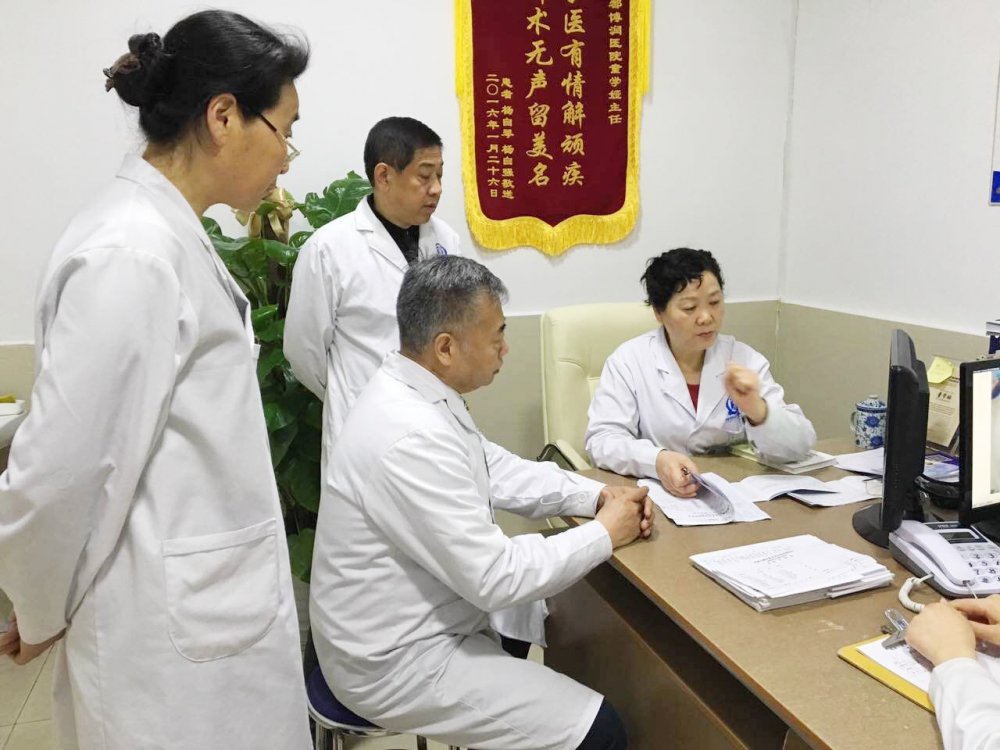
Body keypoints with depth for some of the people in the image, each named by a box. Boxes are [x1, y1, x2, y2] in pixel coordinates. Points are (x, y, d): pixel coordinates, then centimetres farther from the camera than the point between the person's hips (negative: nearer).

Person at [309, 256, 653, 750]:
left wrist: (597, 495, -3)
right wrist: (605, 534, -15)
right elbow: (495, 578, -27)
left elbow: (497, 470, 9)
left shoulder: (414, 393, -1)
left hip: (416, 625, 9)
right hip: (397, 662, -9)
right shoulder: (410, 437, -32)